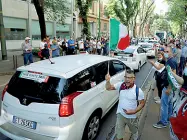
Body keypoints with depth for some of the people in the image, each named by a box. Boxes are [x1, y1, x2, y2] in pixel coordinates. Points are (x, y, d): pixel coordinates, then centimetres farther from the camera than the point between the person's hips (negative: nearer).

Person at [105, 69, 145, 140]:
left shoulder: (138, 91, -21)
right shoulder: (120, 85, -14)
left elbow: (142, 103, -11)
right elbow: (109, 88, -8)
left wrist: (134, 111, -22)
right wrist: (108, 81, -29)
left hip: (131, 117, -1)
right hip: (120, 115, 1)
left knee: (134, 132, 28)